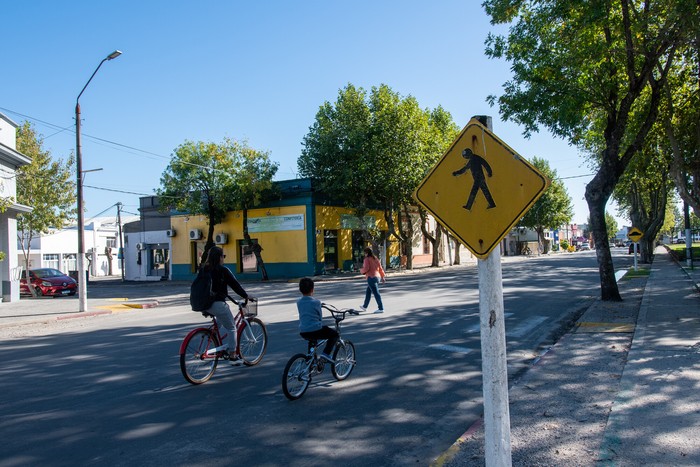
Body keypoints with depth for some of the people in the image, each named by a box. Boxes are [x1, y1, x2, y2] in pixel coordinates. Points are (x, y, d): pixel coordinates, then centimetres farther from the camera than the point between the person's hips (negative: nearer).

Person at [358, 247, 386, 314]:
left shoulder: (367, 259, -9)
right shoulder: (375, 259, 14)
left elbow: (366, 268, -20)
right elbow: (380, 268, 14)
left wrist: (361, 270, 0)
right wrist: (383, 276, 17)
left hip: (371, 277, -9)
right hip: (377, 277, 9)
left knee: (376, 293, -8)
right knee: (368, 292, 21)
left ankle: (381, 308, -9)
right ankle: (365, 306, 31)